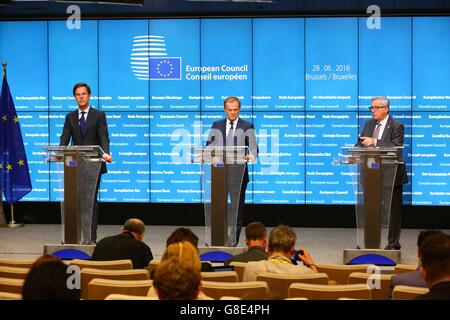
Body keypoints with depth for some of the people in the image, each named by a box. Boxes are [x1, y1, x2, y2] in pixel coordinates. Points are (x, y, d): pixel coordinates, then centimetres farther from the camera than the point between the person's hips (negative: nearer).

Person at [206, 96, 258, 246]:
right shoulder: (217, 126, 12)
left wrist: (251, 156, -25)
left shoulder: (247, 126, 5)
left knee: (237, 208, 1)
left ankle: (233, 242, 5)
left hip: (239, 172, -2)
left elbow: (253, 148, -2)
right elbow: (209, 146, 7)